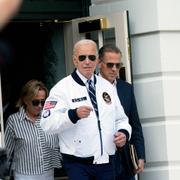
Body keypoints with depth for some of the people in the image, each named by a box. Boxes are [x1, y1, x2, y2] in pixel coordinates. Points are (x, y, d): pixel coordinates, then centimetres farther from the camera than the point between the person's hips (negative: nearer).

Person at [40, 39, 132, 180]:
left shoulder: (107, 86, 13)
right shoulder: (63, 88, -4)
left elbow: (121, 120, 19)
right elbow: (47, 123, -15)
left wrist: (124, 132, -3)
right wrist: (74, 114, -30)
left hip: (106, 163, 5)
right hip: (78, 164, -5)